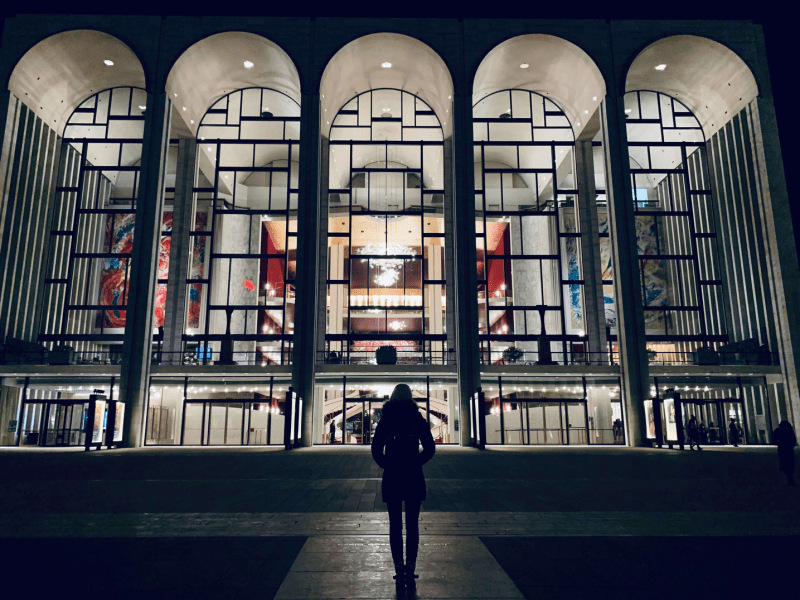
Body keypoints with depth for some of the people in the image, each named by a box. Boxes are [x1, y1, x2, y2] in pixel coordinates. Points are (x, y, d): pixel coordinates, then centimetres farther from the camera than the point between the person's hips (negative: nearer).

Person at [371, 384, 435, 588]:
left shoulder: (386, 419, 0)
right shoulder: (417, 419, 1)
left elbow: (376, 449, -5)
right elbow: (430, 448, -2)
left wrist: (386, 465, 8)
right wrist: (416, 462, 9)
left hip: (392, 477, 0)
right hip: (414, 477, 0)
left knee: (395, 525, 7)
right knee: (412, 525, 6)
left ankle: (399, 570, 7)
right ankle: (410, 569, 3)